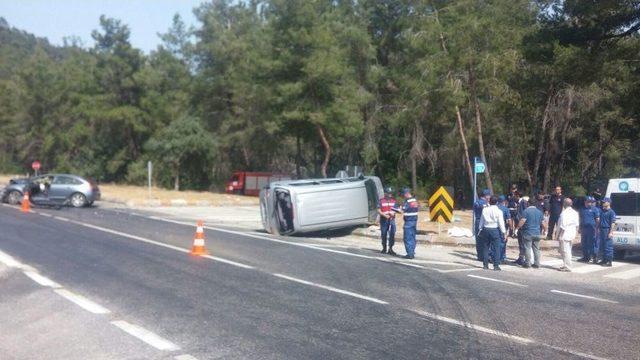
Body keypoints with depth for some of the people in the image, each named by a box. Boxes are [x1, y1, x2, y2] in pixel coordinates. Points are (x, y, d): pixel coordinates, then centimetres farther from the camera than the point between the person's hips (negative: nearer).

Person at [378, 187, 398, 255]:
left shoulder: (393, 200, 8)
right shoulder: (381, 201, -1)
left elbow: (396, 209, 11)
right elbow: (379, 211, -5)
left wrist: (393, 213, -12)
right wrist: (385, 215, -20)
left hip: (392, 219, 2)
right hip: (384, 220, -2)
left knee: (392, 234, -5)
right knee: (384, 234, 7)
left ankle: (390, 248, 1)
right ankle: (384, 248, 22)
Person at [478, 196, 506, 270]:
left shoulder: (484, 210, 2)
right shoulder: (498, 211, -8)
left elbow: (481, 221, 9)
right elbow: (501, 223, -7)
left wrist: (480, 229, 20)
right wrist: (504, 232, 0)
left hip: (486, 229, 3)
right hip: (495, 230, -3)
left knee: (485, 248, 10)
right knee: (496, 248, 1)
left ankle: (485, 265, 13)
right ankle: (496, 265, -1)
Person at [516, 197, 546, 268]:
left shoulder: (526, 211, -7)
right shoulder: (540, 212, 7)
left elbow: (522, 221, -15)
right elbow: (543, 224, 6)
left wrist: (518, 227, 0)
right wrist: (543, 230, 22)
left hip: (528, 233, -4)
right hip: (537, 233, 4)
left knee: (527, 249, 1)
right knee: (536, 249, 10)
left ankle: (527, 263, 3)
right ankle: (537, 264, 12)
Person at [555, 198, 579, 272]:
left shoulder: (564, 213, -18)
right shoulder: (575, 213, 8)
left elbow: (562, 227, -20)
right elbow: (577, 225, 12)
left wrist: (559, 235, -14)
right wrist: (575, 234, 20)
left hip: (564, 235, -9)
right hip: (571, 235, 9)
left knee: (565, 251, -2)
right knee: (568, 251, 16)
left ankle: (567, 267, 1)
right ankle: (566, 265, 24)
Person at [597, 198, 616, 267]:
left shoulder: (611, 212, -10)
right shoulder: (602, 211, 15)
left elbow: (613, 223, -14)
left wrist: (611, 232, -20)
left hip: (607, 230, -9)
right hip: (602, 230, 9)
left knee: (608, 247, -6)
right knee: (602, 246, 13)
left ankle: (609, 262, -2)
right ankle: (604, 260, 22)